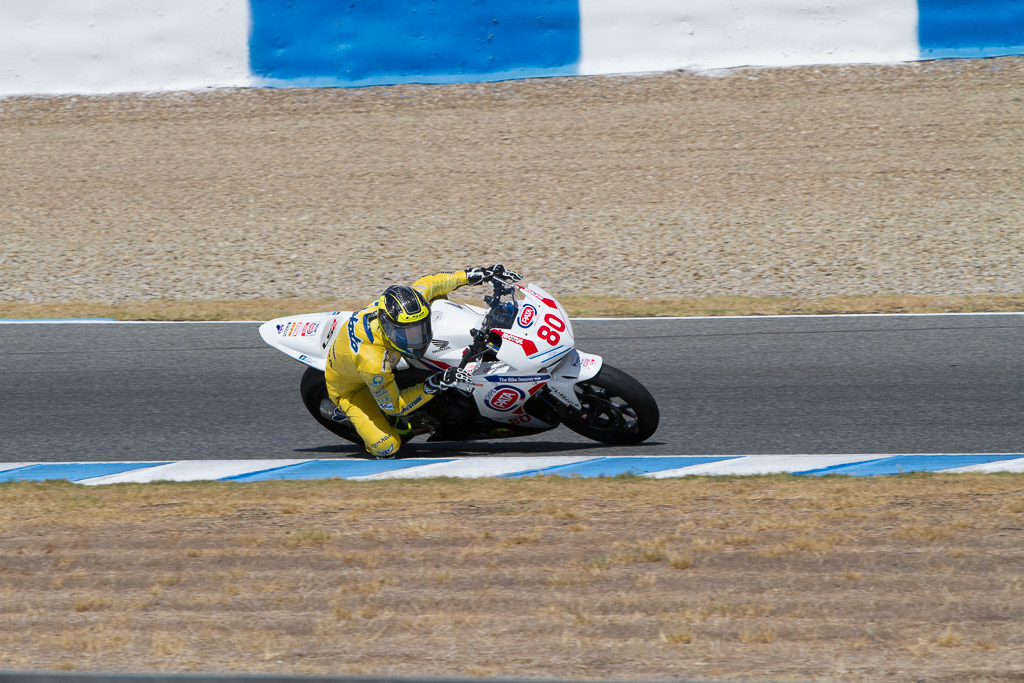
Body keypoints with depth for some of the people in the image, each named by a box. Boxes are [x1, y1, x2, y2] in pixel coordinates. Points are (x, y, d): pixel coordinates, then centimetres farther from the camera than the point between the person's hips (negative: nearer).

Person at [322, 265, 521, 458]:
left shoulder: (408, 304, -33)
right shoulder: (372, 361, -48)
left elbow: (427, 283, -8)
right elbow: (392, 406, -32)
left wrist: (474, 275, -8)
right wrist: (433, 386, -42)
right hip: (349, 386, -6)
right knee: (387, 447, -22)